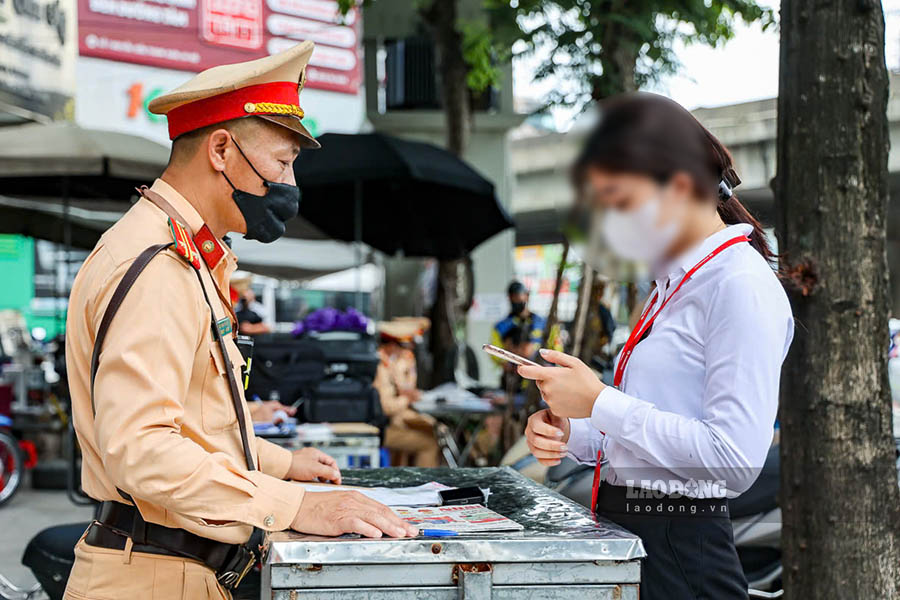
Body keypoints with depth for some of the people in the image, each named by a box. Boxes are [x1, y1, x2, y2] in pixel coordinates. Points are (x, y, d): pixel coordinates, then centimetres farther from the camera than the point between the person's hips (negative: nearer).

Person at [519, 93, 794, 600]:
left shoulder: (743, 286, -14)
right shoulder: (673, 284, 15)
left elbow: (735, 456, -22)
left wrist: (599, 402, -18)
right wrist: (571, 434, 4)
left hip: (679, 557, -8)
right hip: (623, 527, 9)